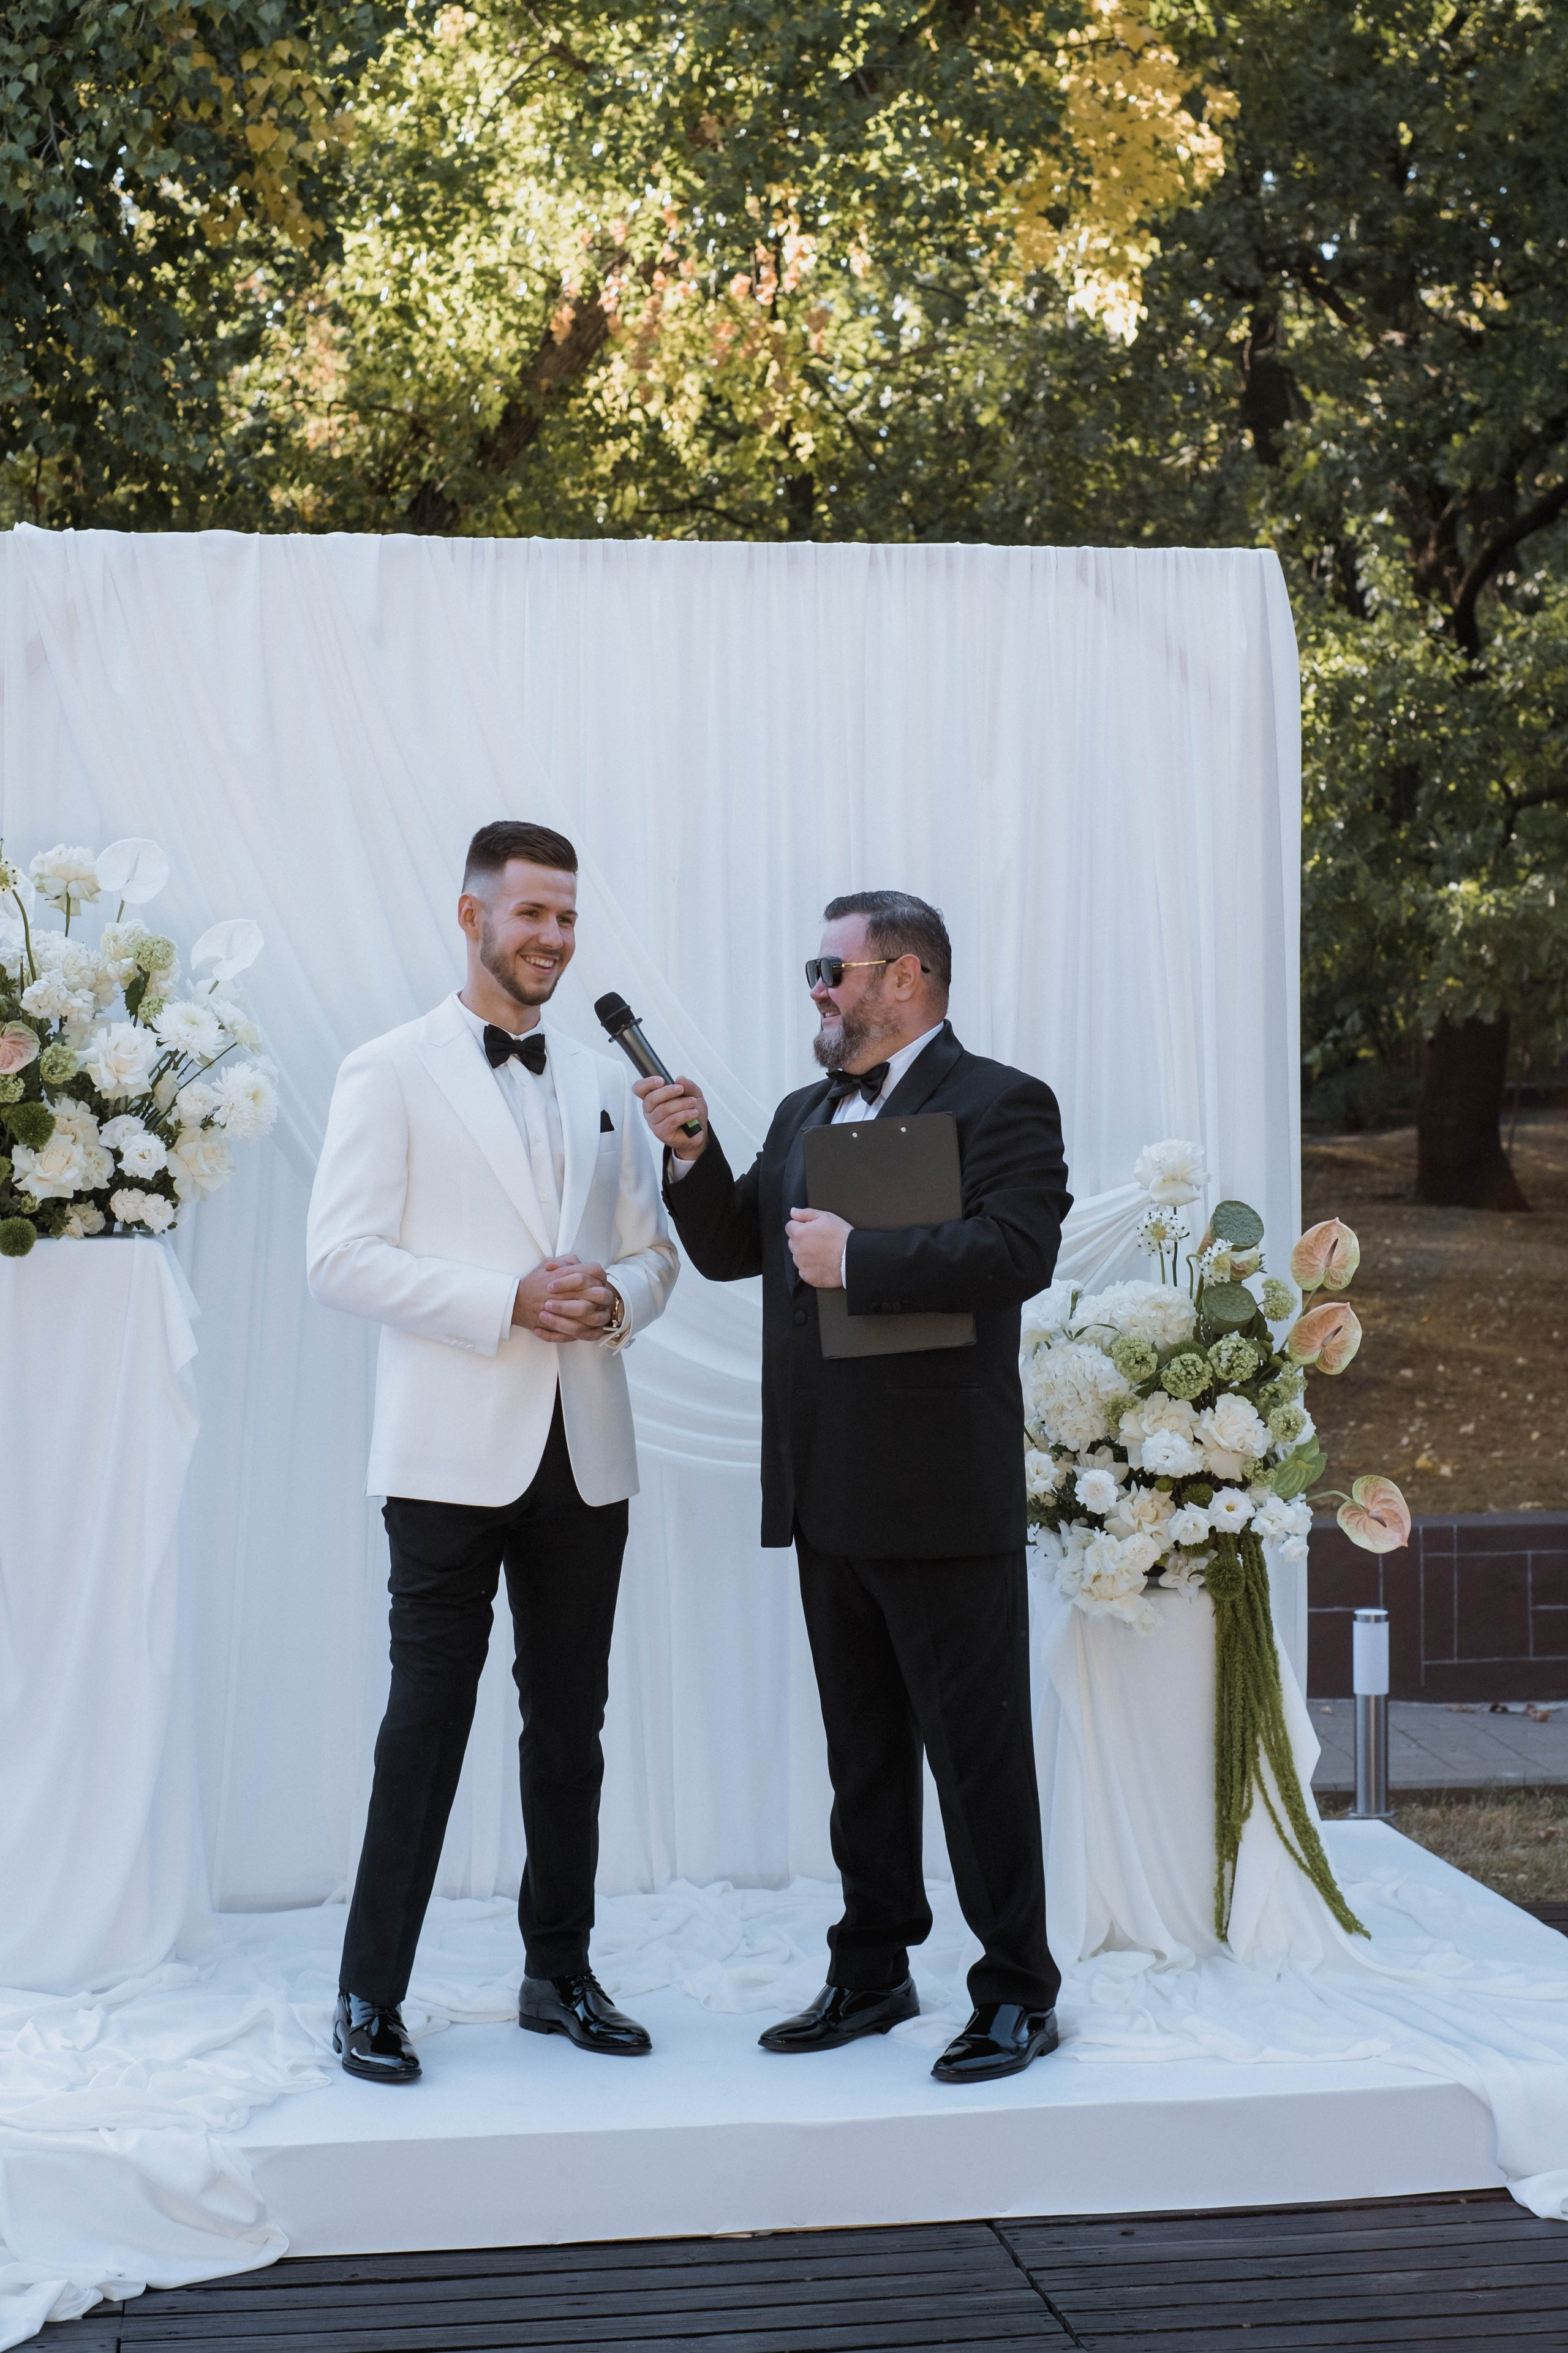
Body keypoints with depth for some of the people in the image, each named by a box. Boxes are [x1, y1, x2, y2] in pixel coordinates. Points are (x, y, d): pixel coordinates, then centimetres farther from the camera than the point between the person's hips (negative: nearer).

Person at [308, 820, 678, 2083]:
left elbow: (653, 1247, 18)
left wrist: (617, 1299, -5)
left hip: (585, 1451, 5)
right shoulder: (391, 1073, -1)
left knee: (570, 1721, 11)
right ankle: (371, 1995, 6)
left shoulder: (604, 1080, 15)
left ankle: (560, 1971, 23)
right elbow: (345, 1255, -9)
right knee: (427, 1718, -3)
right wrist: (509, 1302, -17)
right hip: (457, 1450, -5)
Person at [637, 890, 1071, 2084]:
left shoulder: (1000, 1104, -7)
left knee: (978, 1751, -1)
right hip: (828, 1496, 8)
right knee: (862, 1750, 16)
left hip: (943, 1496, -8)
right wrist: (693, 1154, 3)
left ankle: (1018, 1996, 10)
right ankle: (873, 1973, 27)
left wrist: (856, 1258, -20)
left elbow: (1017, 1251, -22)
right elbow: (729, 1249, 19)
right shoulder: (804, 1115, 18)